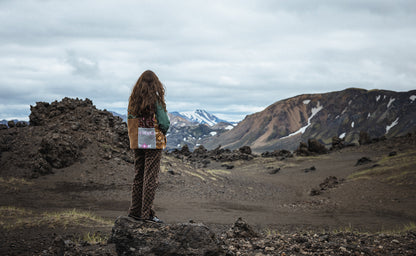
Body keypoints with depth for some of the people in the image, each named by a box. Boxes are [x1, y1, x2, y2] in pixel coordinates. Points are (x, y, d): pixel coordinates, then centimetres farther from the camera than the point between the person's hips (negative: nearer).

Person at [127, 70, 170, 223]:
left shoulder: (133, 99, 4)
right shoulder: (156, 99, -11)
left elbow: (129, 120, 5)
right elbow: (164, 123, -12)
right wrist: (163, 131, 8)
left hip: (137, 142, 5)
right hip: (154, 142, -5)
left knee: (138, 176, 14)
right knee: (151, 177, -2)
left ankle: (135, 211, 16)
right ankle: (147, 213, -2)